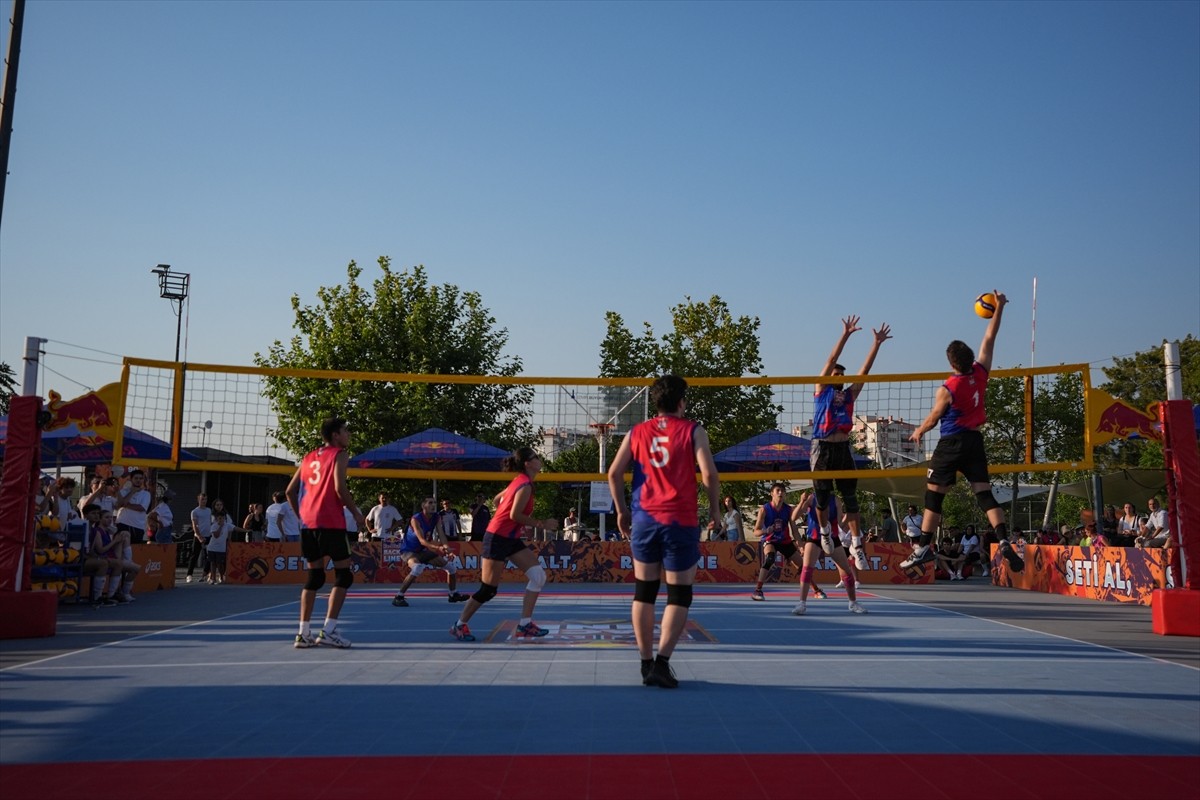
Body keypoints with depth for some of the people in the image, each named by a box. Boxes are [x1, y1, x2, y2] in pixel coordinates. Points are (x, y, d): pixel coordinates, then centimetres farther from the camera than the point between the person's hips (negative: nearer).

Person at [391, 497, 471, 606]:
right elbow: (422, 540, -33)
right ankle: (398, 597, -28)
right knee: (418, 568, -39)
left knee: (452, 564, 6)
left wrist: (447, 548, -34)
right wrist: (437, 548, -49)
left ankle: (454, 594, 25)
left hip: (423, 551, 7)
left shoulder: (436, 518, -4)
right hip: (408, 550, -7)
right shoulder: (415, 519, -24)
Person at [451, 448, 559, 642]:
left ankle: (525, 625, 0)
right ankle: (460, 625, 15)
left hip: (511, 538, 10)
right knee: (488, 590, -3)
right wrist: (541, 523, -14)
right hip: (497, 539, -10)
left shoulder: (520, 481, 11)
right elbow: (515, 515, -22)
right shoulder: (525, 484, -17)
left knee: (539, 575, -3)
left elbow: (498, 499, 21)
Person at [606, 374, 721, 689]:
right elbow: (709, 475, -10)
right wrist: (715, 509, 4)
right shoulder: (693, 431, -1)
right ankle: (661, 662, -6)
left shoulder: (637, 432, 9)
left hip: (644, 519, 4)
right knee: (679, 596, 4)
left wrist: (621, 510, 15)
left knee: (644, 592, 13)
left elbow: (614, 473, 5)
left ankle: (646, 664, 16)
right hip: (681, 521, -3)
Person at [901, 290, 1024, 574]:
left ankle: (924, 547, 5)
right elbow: (990, 338, 10)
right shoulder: (981, 373, -1)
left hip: (951, 444, -5)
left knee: (934, 495, 3)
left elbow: (932, 420, -3)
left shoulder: (947, 389, -14)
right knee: (984, 494, 4)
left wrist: (918, 432, 17)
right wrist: (999, 308, 16)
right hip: (975, 441, 5)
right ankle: (1003, 542, -11)